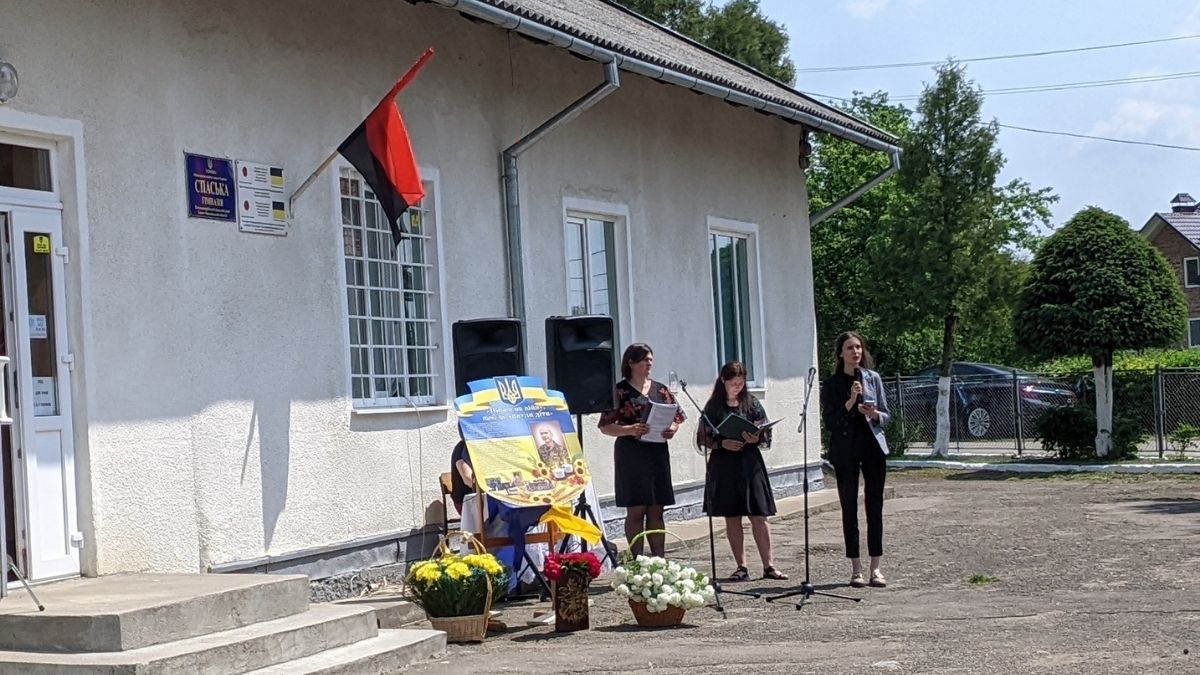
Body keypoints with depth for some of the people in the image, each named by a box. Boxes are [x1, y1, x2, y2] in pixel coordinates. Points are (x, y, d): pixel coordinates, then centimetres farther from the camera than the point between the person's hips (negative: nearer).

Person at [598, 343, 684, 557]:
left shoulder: (660, 390, 12)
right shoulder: (620, 391, -3)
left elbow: (677, 417, 15)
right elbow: (605, 426, -5)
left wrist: (673, 429, -7)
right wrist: (630, 430, -21)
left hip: (658, 453, 5)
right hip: (631, 455, -5)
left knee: (656, 511, 7)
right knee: (636, 510, -3)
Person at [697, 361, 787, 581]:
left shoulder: (752, 403, 5)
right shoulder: (713, 406, 4)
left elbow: (766, 433, 6)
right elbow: (703, 438, 2)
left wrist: (756, 438, -15)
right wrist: (722, 443, -15)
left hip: (750, 463, 0)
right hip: (724, 466, 0)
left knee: (759, 517, -3)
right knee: (732, 518, 4)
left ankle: (768, 566, 1)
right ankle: (741, 567, 10)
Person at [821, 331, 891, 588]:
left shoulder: (873, 378, 8)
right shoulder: (832, 384, 1)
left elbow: (886, 416, 10)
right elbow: (830, 422, -5)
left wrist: (875, 414, -12)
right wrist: (850, 402, -17)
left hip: (873, 446, 2)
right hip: (845, 451, -1)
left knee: (875, 508, 1)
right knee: (849, 509, 2)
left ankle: (876, 568, 6)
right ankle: (856, 569, 7)